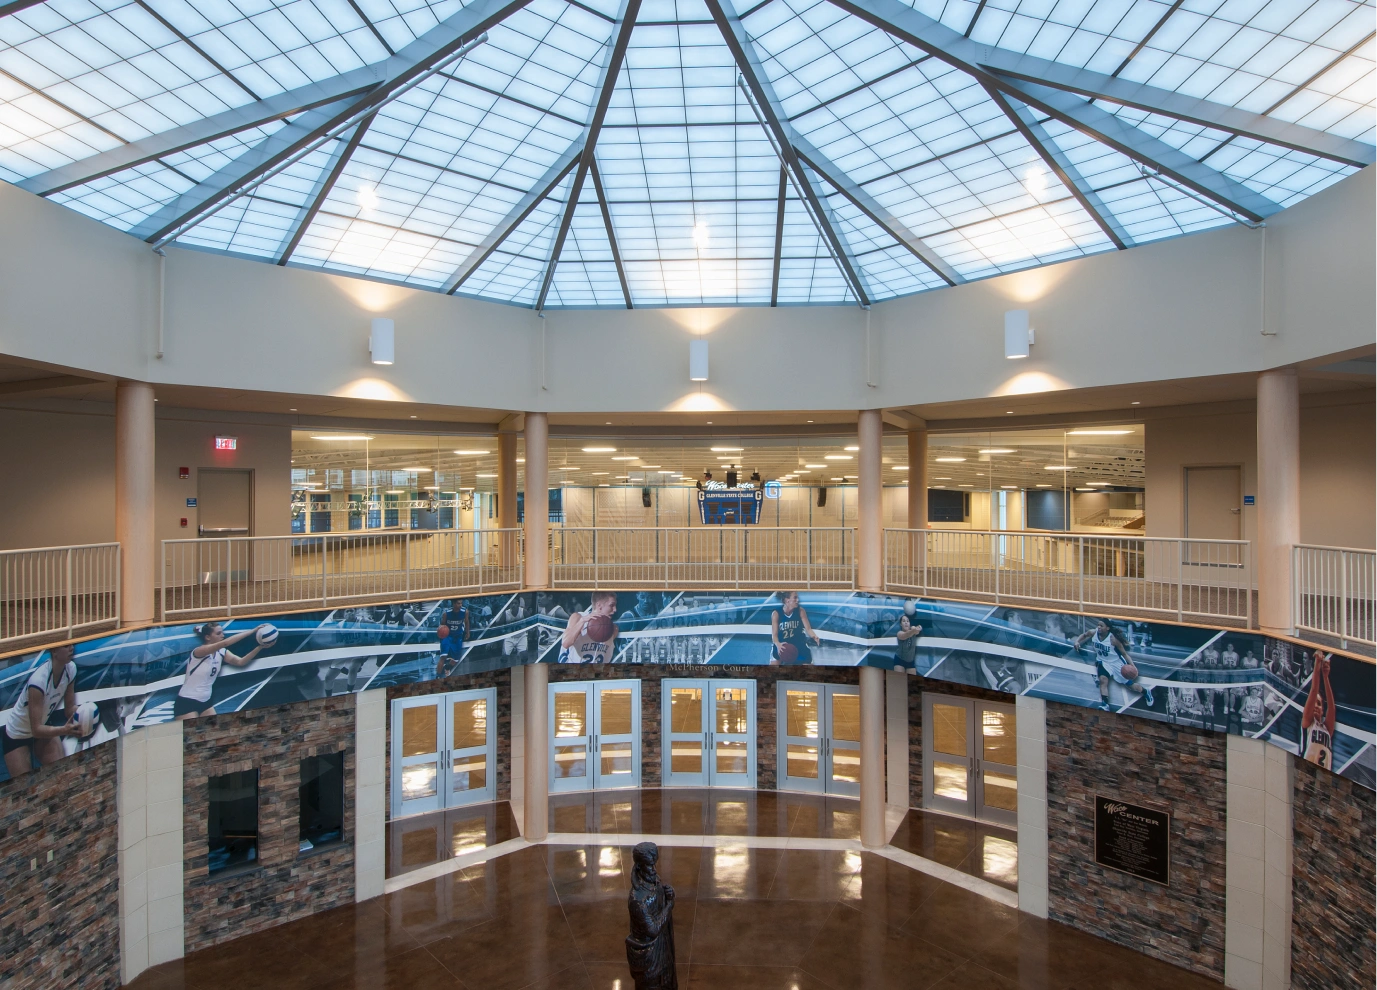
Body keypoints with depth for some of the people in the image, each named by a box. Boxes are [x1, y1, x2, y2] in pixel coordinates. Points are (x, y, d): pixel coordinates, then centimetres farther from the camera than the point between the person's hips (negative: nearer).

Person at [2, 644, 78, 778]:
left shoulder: (70, 668, -18)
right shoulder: (39, 679, -36)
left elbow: (69, 708, -8)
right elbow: (36, 729, -31)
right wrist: (64, 730, -46)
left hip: (43, 726, 5)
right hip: (17, 735, -5)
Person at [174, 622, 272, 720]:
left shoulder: (221, 652, 0)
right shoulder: (199, 651, -21)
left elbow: (240, 662, -13)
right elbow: (225, 642, -36)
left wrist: (259, 647, -28)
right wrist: (253, 630, -39)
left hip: (205, 702, 7)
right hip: (186, 702, -7)